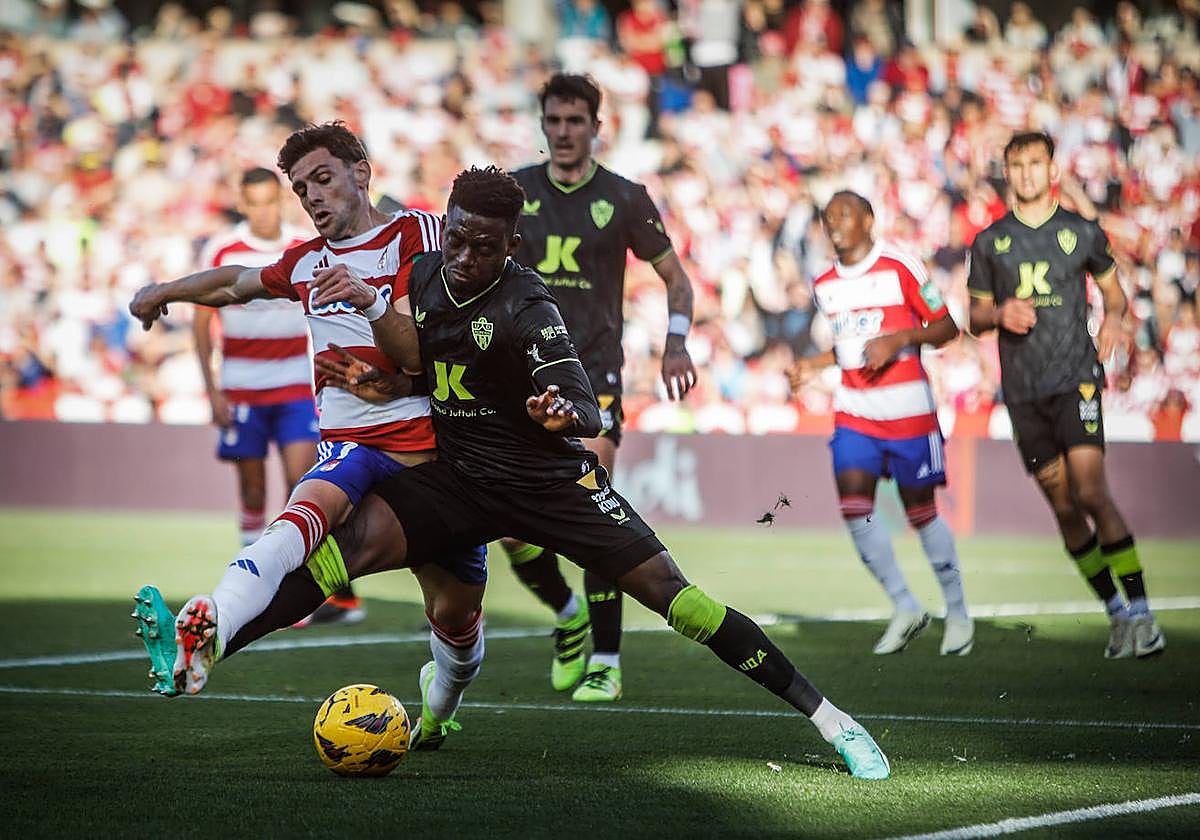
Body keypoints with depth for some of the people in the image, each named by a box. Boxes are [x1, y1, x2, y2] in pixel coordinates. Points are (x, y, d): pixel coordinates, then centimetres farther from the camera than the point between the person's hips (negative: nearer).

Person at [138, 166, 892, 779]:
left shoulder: (526, 309, -18)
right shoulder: (424, 279, -1)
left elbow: (590, 413, -25)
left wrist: (564, 415, -46)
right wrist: (371, 378, 1)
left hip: (548, 479, -4)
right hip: (459, 476, 4)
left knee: (669, 591, -12)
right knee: (356, 539, -21)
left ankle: (829, 719, -6)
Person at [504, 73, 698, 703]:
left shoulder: (623, 199, 1)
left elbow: (675, 277, 10)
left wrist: (676, 345, -5)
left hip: (594, 373, -3)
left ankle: (606, 662, -7)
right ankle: (568, 615, 28)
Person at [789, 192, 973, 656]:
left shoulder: (900, 268, -6)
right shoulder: (824, 286, 12)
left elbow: (947, 328, -4)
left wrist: (899, 339, -18)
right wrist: (812, 366, 11)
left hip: (907, 409, -5)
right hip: (854, 412, 5)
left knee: (921, 510, 1)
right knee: (854, 506, -11)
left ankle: (957, 611, 18)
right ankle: (905, 607, 2)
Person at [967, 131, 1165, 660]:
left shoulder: (1082, 233, 5)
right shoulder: (989, 243, 9)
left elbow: (1112, 289, 18)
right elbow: (975, 318, 15)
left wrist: (1113, 318, -4)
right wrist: (1000, 314, -8)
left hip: (1076, 377, -3)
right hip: (1023, 391, 3)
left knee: (1090, 493, -17)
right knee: (1063, 507, 3)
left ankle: (1140, 611, -11)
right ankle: (1117, 614, 14)